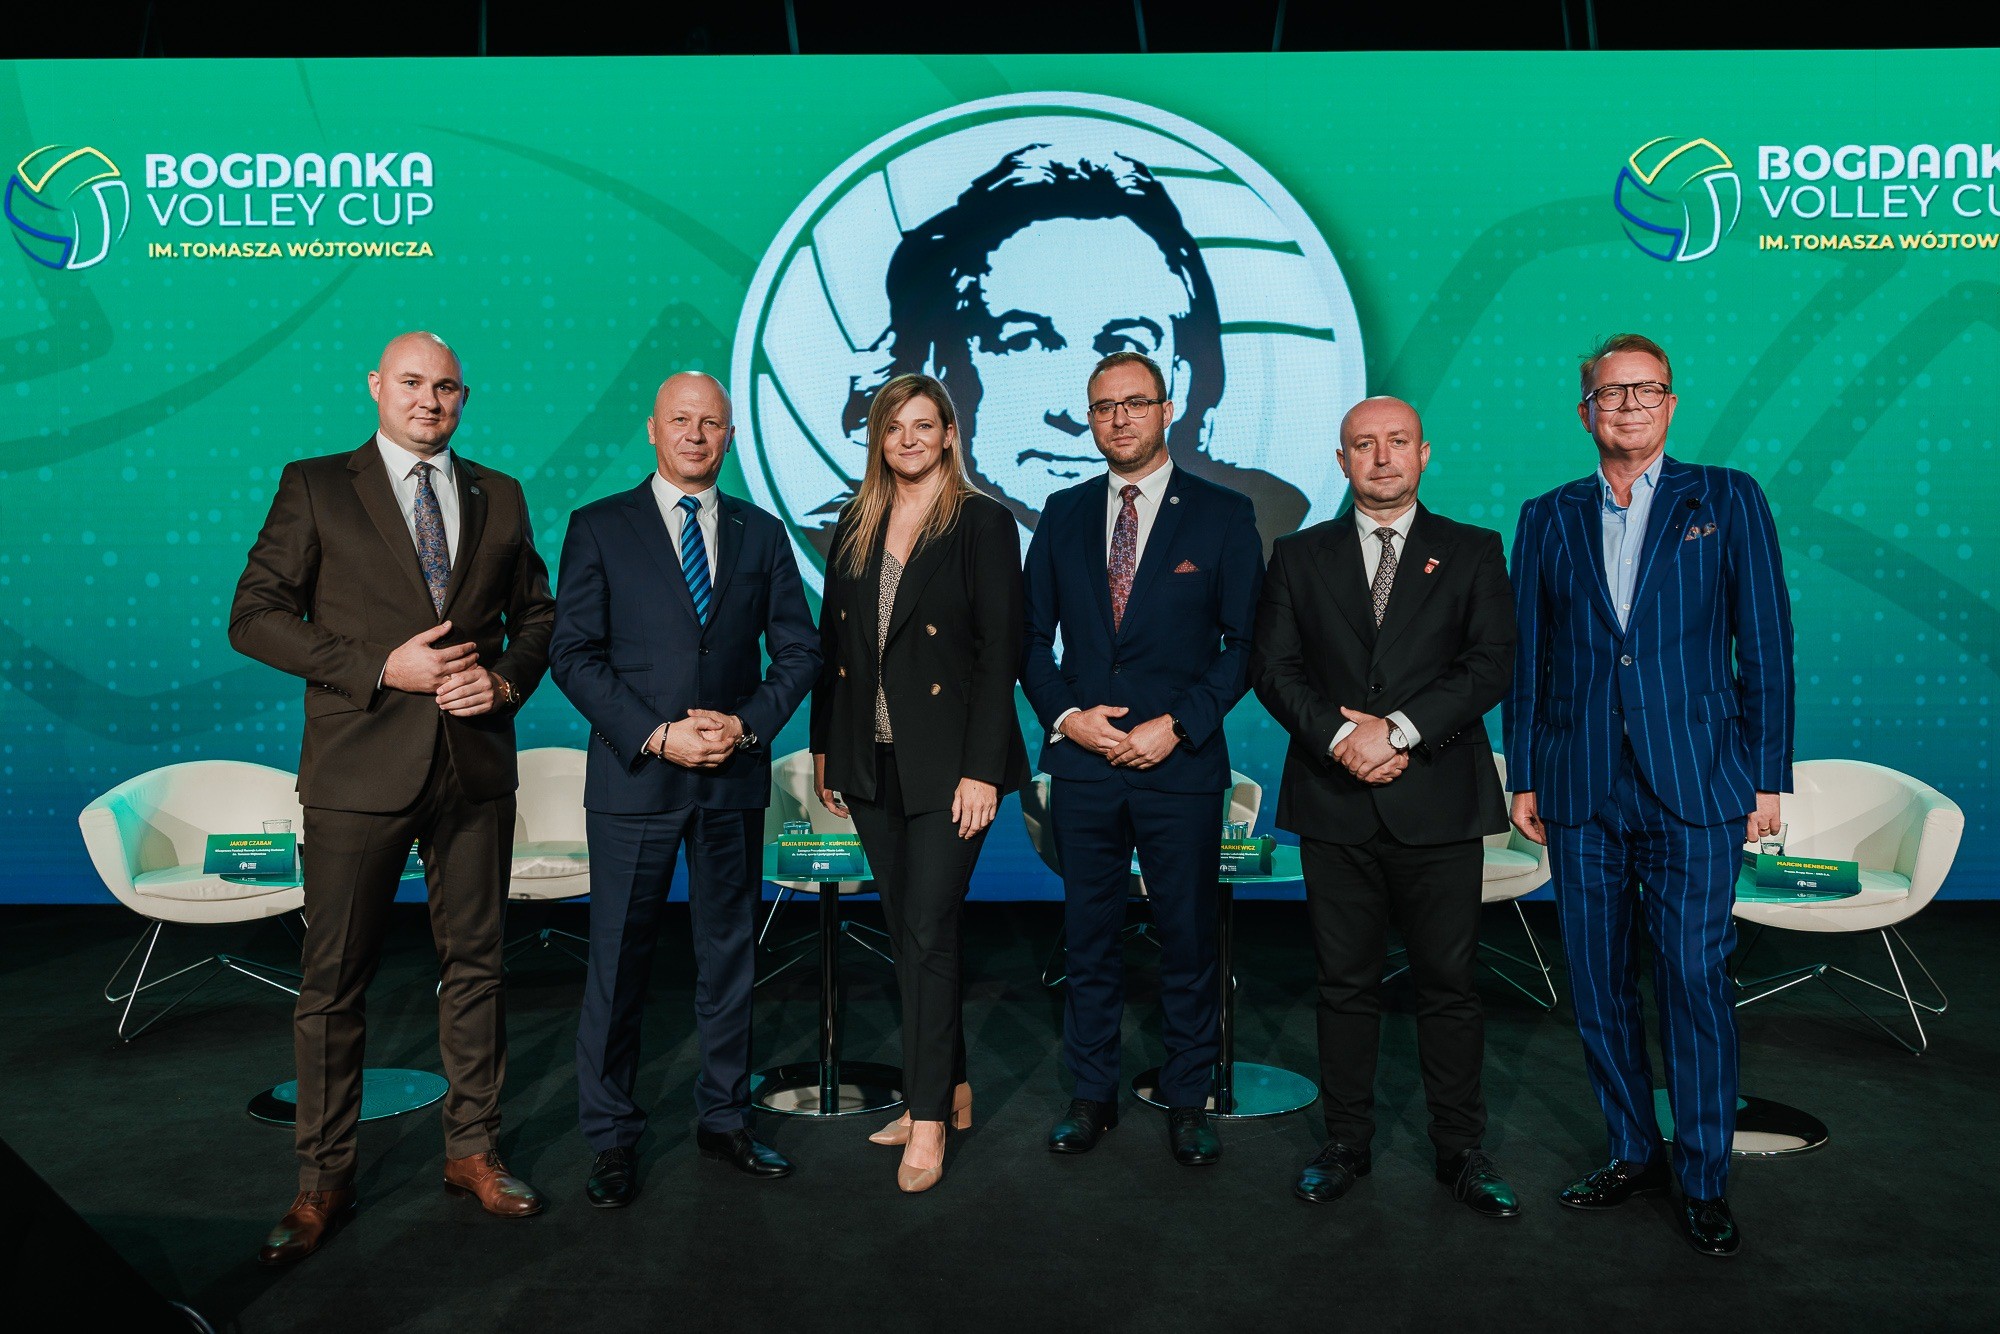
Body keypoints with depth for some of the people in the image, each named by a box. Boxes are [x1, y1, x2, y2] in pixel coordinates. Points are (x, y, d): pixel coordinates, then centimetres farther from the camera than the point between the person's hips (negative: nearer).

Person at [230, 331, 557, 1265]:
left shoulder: (499, 496, 11)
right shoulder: (315, 487, 2)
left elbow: (537, 611, 17)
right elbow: (253, 616, -4)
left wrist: (508, 679, -4)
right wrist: (380, 667, -14)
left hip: (476, 764, 3)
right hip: (360, 767, -3)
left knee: (475, 966, 11)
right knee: (334, 980, 5)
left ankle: (472, 1149, 27)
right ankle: (323, 1181, 21)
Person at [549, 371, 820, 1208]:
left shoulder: (762, 534, 9)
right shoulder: (598, 528, 2)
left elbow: (798, 650, 8)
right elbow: (573, 653, -5)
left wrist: (749, 724, -9)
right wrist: (656, 735, -15)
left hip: (734, 778, 3)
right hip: (634, 779, -2)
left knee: (730, 956, 11)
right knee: (618, 963, 4)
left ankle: (724, 1120, 27)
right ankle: (611, 1140, 19)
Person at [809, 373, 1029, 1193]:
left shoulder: (983, 524, -6)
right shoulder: (855, 526, 10)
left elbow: (999, 652, -10)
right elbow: (831, 641, 13)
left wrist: (983, 771, -15)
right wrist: (824, 747, 10)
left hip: (946, 762, -6)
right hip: (870, 763, 6)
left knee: (928, 932, -5)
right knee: (907, 931, 12)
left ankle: (929, 1119, 8)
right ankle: (949, 1089, 27)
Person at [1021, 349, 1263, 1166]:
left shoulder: (1223, 514, 1)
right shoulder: (1062, 515, 10)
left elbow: (1245, 641, -1)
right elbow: (1032, 636, 10)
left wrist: (1179, 724, -11)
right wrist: (1066, 716, -6)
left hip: (1182, 764, -2)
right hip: (1082, 763, 3)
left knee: (1188, 939, 7)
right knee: (1089, 937, 11)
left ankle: (1187, 1102, 23)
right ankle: (1093, 1094, 26)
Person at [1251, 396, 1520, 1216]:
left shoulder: (1473, 553, 7)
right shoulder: (1300, 556, 10)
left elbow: (1493, 665, -4)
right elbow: (1274, 668, 2)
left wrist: (1398, 730, -15)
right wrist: (1340, 736, -14)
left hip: (1439, 804, -1)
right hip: (1335, 804, 1)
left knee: (1449, 984, 6)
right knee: (1344, 984, 9)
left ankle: (1460, 1149, 21)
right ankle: (1345, 1143, 22)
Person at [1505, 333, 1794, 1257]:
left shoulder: (1727, 501, 5)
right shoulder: (1548, 519, 10)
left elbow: (1765, 644, 2)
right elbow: (1527, 659, 10)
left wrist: (1768, 777, -2)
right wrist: (1523, 780, 6)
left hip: (1696, 784, -2)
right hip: (1581, 790, 3)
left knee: (1695, 981, -1)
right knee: (1599, 983, 9)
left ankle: (1705, 1182, 15)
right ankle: (1634, 1155, 26)